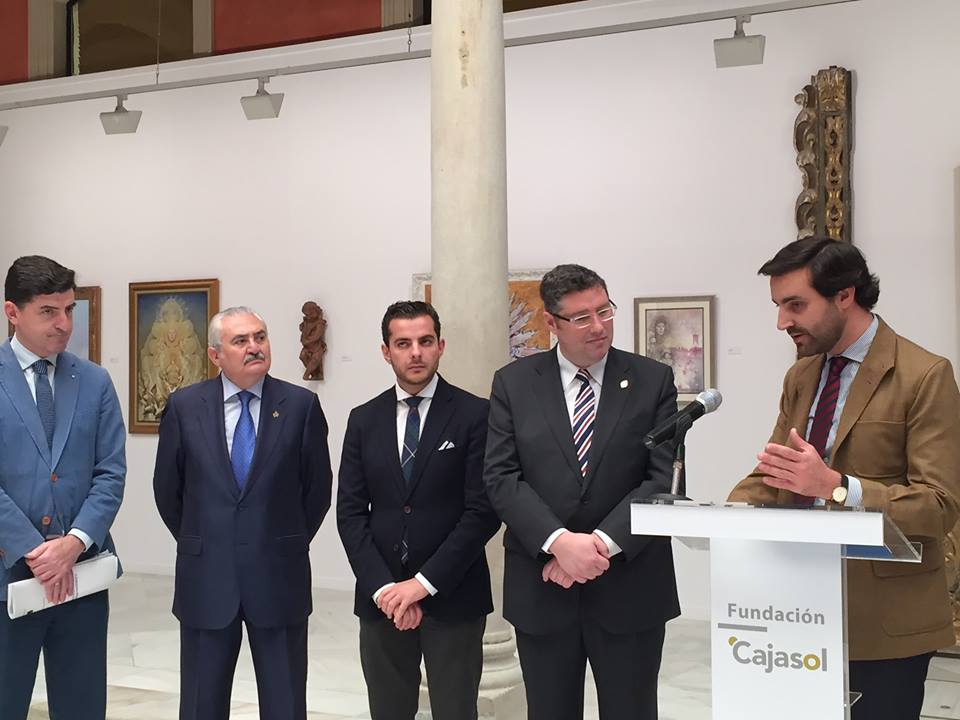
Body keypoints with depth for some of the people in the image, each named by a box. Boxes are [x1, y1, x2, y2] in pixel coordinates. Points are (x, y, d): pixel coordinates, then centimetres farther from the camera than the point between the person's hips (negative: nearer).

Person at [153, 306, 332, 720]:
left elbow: (318, 487, 4)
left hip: (279, 577, -1)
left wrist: (287, 545, 8)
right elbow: (167, 489, 9)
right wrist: (198, 545, 12)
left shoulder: (301, 405, -3)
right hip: (205, 577, 1)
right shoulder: (184, 407, 0)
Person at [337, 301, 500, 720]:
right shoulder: (364, 419, 7)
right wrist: (382, 587, -9)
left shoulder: (475, 414, -4)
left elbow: (483, 511, -9)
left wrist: (424, 583, -13)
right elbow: (350, 512, 3)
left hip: (452, 597, -3)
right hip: (380, 598, 3)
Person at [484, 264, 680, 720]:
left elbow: (664, 477, -5)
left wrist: (603, 543, -16)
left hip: (630, 587, 0)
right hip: (541, 588, 1)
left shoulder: (653, 381, 2)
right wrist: (559, 541, -18)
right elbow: (502, 478, -4)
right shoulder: (513, 383, 3)